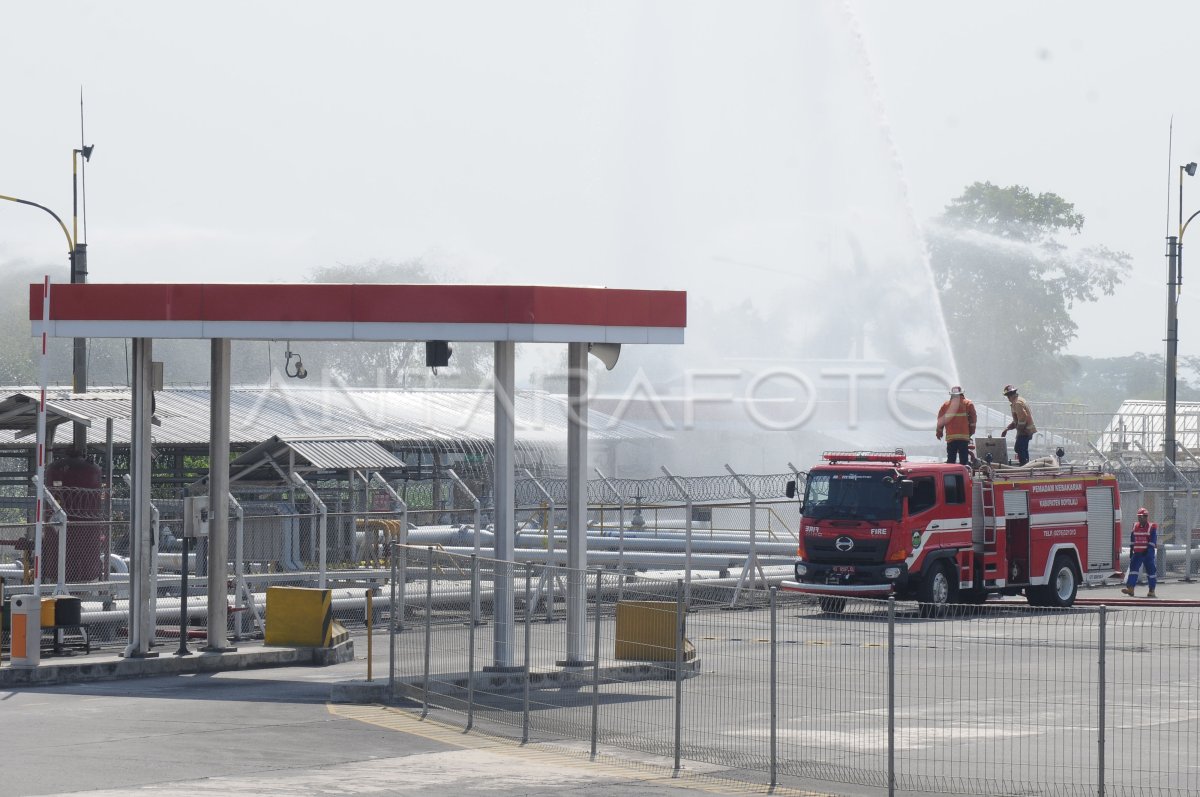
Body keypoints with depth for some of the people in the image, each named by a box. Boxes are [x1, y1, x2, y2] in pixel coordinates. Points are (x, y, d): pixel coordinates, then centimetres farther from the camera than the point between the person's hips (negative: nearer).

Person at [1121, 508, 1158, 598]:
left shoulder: (1152, 527, -5)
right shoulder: (1135, 526, 11)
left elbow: (1153, 540, -12)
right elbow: (1132, 540, 17)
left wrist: (1149, 550, -20)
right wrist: (1131, 550, 14)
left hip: (1147, 553, -4)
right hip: (1137, 553, 4)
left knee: (1151, 570, 0)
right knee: (1133, 568, -10)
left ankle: (1152, 591, 8)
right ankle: (1130, 588, -17)